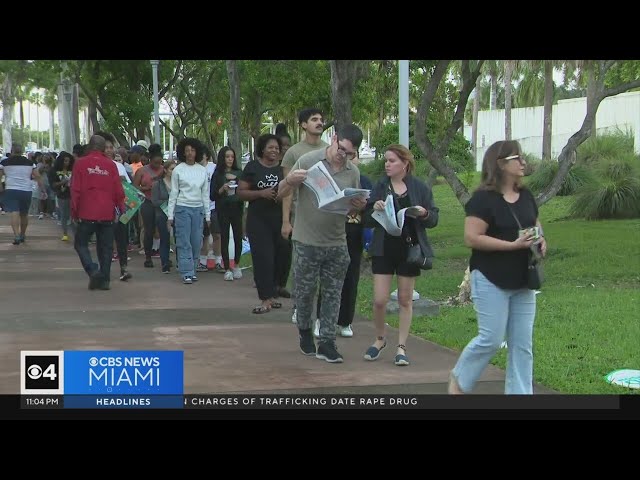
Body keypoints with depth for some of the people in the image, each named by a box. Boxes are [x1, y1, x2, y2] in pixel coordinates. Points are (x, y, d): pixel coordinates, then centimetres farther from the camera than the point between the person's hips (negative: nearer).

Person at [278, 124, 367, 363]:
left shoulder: (353, 172, 5)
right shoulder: (308, 161, -8)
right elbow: (281, 194, -4)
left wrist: (359, 206, -9)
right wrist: (289, 180, -26)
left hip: (337, 244, 3)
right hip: (307, 242, -3)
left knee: (332, 294, 5)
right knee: (305, 290, 7)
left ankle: (326, 343, 12)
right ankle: (305, 330, 31)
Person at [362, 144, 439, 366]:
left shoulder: (420, 187, -1)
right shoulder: (380, 186, 2)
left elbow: (434, 219, 2)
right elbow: (368, 221, 5)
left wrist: (425, 214, -19)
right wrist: (374, 209, -16)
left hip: (409, 248, -1)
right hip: (383, 249, 1)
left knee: (405, 299, 7)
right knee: (379, 300, -2)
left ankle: (401, 346, 16)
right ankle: (380, 338, 22)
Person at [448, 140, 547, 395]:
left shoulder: (526, 196, 9)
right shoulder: (483, 199, -13)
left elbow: (536, 225, 25)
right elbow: (471, 238, -20)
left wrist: (540, 240, 1)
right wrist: (513, 244, -23)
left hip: (522, 281, 7)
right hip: (492, 281, -7)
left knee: (522, 344, 6)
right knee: (491, 340, -4)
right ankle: (459, 379, 20)